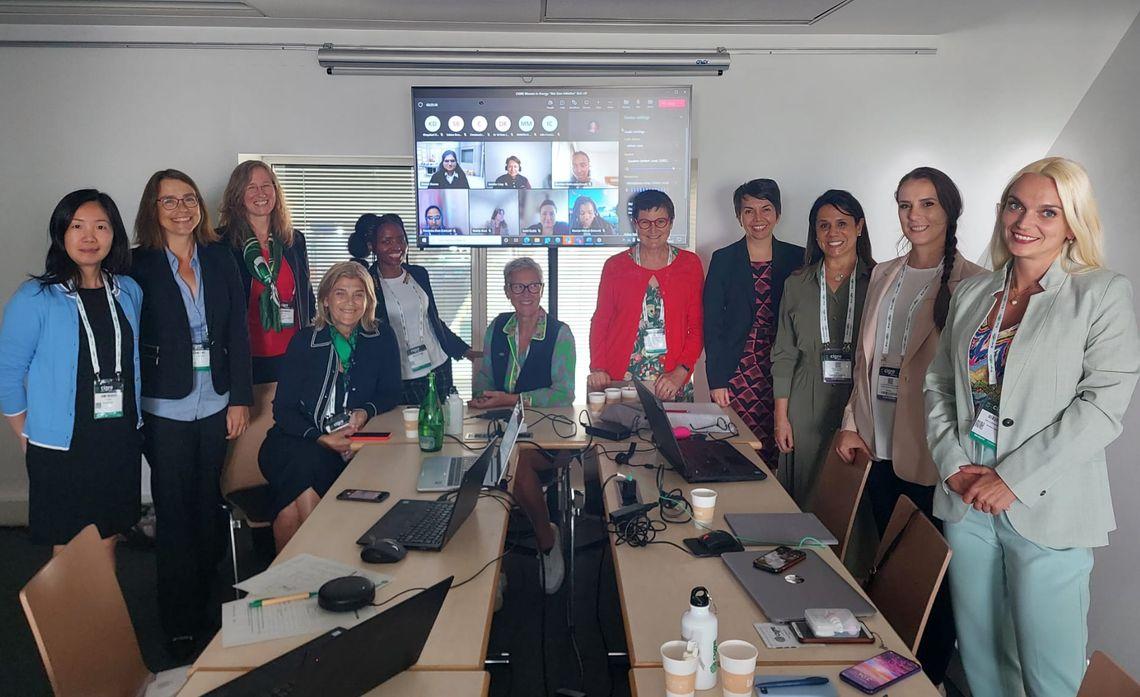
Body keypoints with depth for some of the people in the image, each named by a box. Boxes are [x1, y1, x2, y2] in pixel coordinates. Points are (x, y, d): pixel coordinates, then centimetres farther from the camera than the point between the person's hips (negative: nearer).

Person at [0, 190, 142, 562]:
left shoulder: (129, 291, 3)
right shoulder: (35, 298, -11)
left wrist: (131, 425, 12)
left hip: (121, 444, 4)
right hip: (61, 450, -4)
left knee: (107, 546, 16)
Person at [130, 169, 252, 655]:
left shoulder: (220, 260, 5)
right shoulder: (140, 266, -4)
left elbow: (238, 332, 4)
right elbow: (131, 341, -5)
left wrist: (240, 399, 1)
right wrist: (135, 412, -9)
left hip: (216, 403, 3)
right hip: (166, 408, -3)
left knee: (209, 507, 12)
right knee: (174, 513, 4)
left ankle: (205, 605, 27)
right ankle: (179, 624, 16)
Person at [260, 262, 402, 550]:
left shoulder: (381, 338, 6)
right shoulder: (305, 341, 2)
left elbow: (390, 394, 9)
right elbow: (283, 409, -1)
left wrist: (367, 412, -14)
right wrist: (321, 437, -18)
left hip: (350, 444, 0)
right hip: (296, 439, 0)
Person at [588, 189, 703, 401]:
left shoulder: (690, 264, 5)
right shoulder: (615, 265, 6)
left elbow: (697, 326, 2)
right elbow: (600, 322, 8)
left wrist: (680, 373, -10)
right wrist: (597, 368, -6)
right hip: (619, 381, 0)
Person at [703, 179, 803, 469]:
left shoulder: (796, 258, 6)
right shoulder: (723, 259, 3)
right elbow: (712, 323, 1)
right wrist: (716, 379, -4)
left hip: (782, 372, 1)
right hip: (737, 371, -1)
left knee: (777, 453, -1)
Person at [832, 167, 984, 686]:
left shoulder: (970, 284, -10)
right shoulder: (883, 276, 10)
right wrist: (853, 423, 9)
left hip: (930, 453, -6)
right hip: (880, 446, 6)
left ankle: (931, 677, 25)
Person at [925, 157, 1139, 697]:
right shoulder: (971, 293, 10)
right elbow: (939, 383, 11)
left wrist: (1014, 479, -16)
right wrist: (953, 464, -3)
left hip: (1046, 509, -4)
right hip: (966, 502, 4)